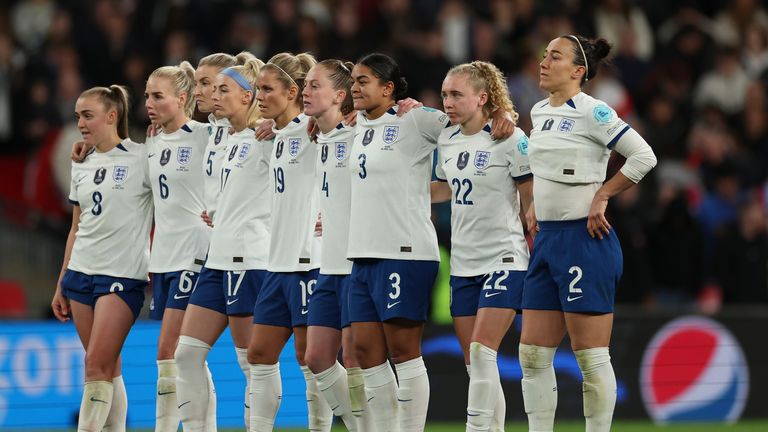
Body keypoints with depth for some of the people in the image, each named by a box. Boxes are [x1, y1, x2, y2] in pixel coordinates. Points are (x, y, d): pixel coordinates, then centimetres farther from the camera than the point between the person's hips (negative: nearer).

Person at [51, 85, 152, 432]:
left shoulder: (142, 159, -6)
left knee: (97, 365, -13)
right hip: (81, 273, 6)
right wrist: (61, 285, 18)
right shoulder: (82, 166, 13)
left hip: (123, 276, -6)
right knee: (108, 368, 5)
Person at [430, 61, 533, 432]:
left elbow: (532, 199, -6)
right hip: (463, 263, 7)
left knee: (481, 350, -18)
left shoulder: (510, 139, -10)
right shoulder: (446, 141, 8)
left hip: (504, 258, -7)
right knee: (473, 363, 6)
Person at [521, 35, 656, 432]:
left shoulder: (592, 112, -11)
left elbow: (643, 156, -15)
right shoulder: (539, 112, 13)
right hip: (546, 239, 8)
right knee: (532, 355, 5)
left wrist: (601, 195, -12)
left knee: (591, 356, -5)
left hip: (584, 239, -8)